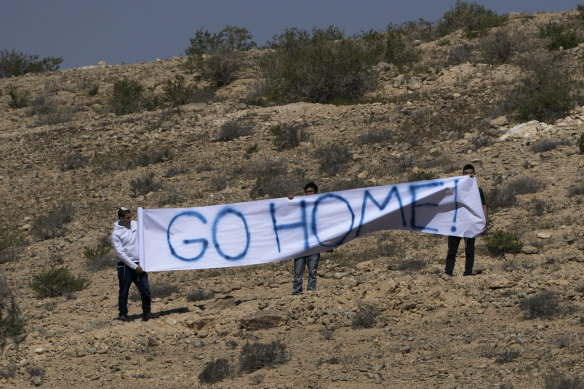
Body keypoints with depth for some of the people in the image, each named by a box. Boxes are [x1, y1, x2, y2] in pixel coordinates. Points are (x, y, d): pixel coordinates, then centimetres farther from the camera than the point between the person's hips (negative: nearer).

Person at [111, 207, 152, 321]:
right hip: (125, 265, -4)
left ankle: (146, 312, 11)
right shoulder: (116, 234, -10)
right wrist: (134, 266, -15)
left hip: (139, 264, 4)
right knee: (124, 292, 2)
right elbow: (120, 253, -14)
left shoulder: (135, 224, 6)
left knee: (145, 290, -2)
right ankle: (123, 314, 12)